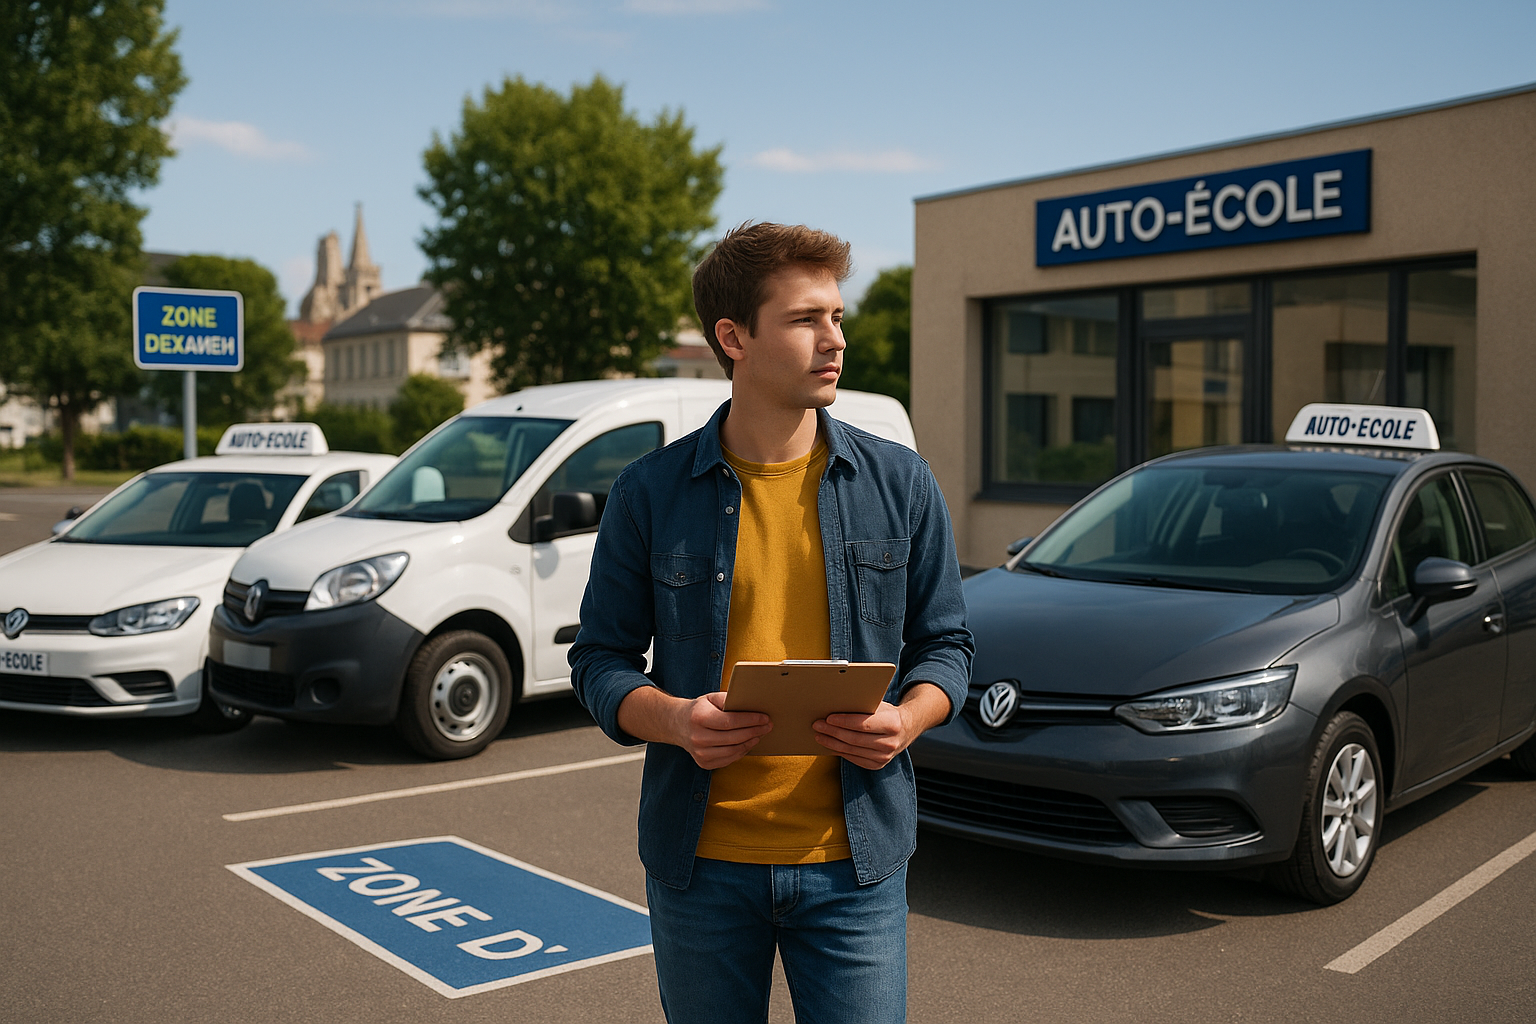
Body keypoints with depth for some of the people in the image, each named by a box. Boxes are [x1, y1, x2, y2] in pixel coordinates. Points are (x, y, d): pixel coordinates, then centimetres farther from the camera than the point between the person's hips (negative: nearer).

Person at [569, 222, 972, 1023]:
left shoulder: (900, 483, 2)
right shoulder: (650, 494, -2)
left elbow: (943, 643, 8)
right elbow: (600, 659, 2)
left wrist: (906, 720, -13)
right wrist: (673, 719, -18)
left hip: (853, 860, 0)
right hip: (700, 863, 0)